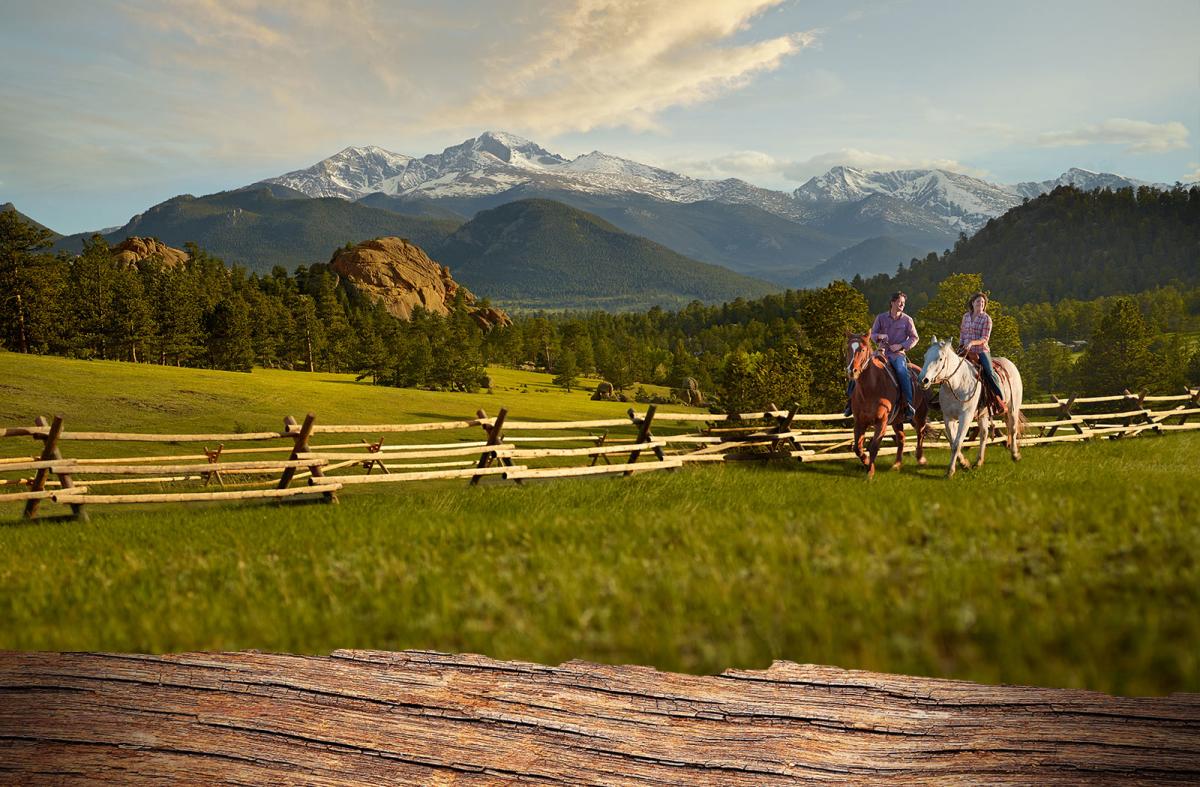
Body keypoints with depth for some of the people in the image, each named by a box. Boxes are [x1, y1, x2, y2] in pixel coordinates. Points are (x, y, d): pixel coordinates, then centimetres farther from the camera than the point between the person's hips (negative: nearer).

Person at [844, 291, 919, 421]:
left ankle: (909, 405, -30)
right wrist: (878, 336, -15)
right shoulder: (881, 318, 9)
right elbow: (872, 334, 9)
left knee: (902, 371, -35)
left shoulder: (907, 320, 4)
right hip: (881, 352, 3)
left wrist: (901, 346, -12)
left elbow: (914, 338, 3)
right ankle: (850, 399, -1)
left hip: (898, 354, -3)